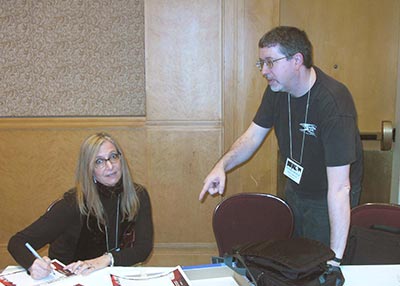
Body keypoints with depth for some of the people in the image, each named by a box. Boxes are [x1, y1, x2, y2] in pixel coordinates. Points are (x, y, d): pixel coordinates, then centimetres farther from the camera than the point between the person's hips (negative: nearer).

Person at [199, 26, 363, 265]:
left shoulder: (333, 103, -34)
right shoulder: (277, 88, -11)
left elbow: (339, 187, -37)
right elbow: (253, 136, 0)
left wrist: (335, 257, -38)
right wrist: (222, 166, -19)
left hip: (326, 201, -6)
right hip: (294, 190, 7)